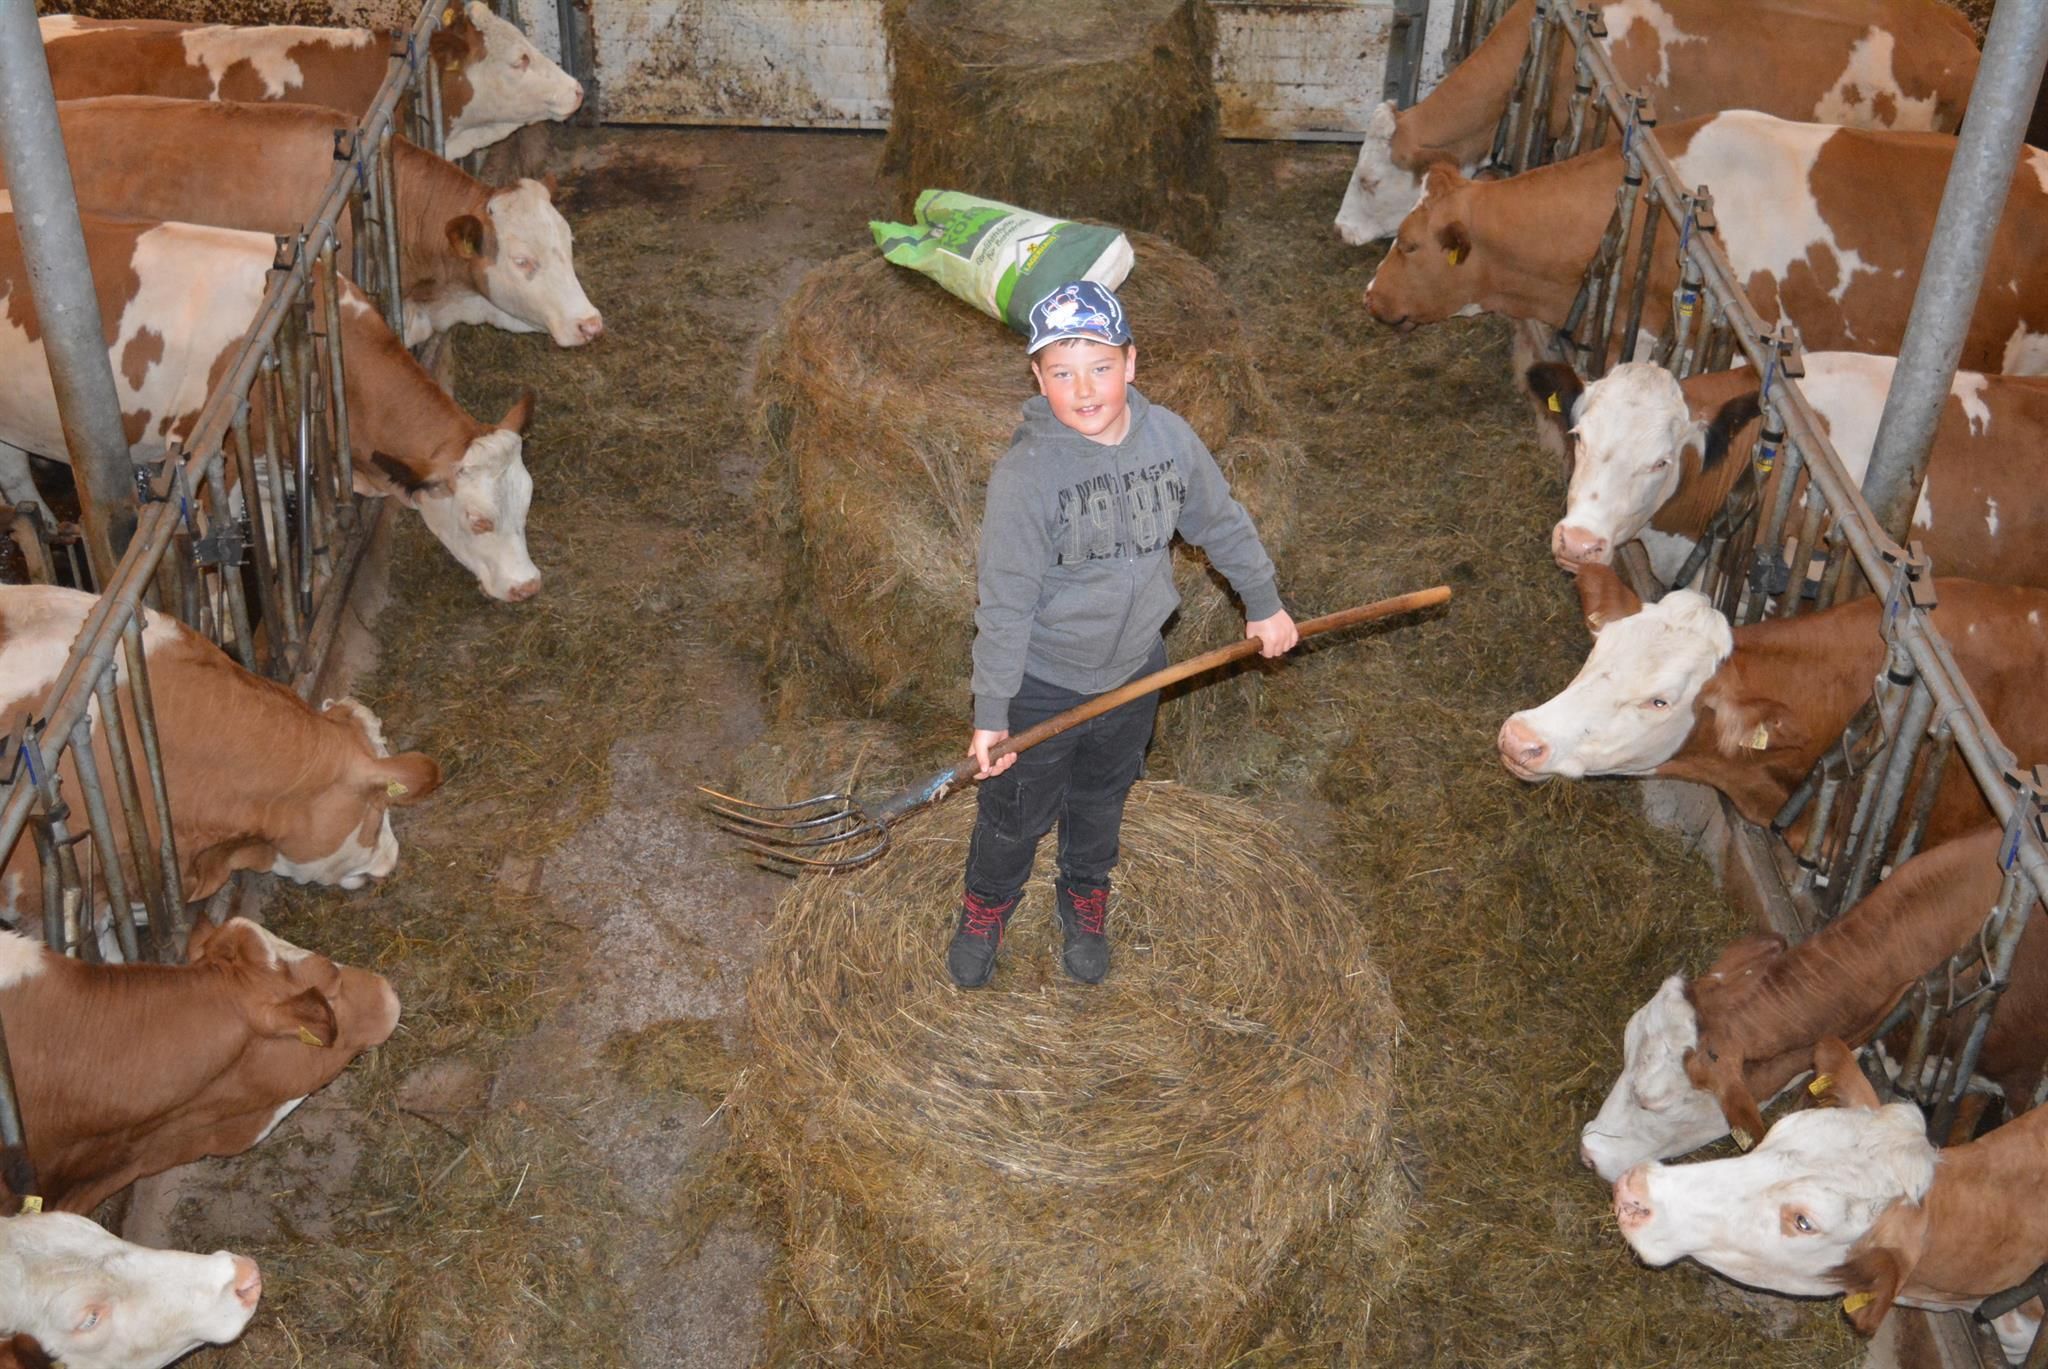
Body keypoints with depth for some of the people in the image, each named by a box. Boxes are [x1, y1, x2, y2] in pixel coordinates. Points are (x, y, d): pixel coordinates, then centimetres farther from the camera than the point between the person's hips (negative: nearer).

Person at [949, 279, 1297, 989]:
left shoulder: (1170, 437, -14)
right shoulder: (1025, 472, -27)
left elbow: (1222, 523, 4)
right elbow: (1005, 601, -22)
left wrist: (1264, 604, 15)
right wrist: (991, 712, -19)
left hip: (1134, 670, 4)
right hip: (1042, 684, -4)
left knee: (1102, 801, 27)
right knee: (1015, 815, 18)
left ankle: (1085, 903, 54)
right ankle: (986, 906, 48)